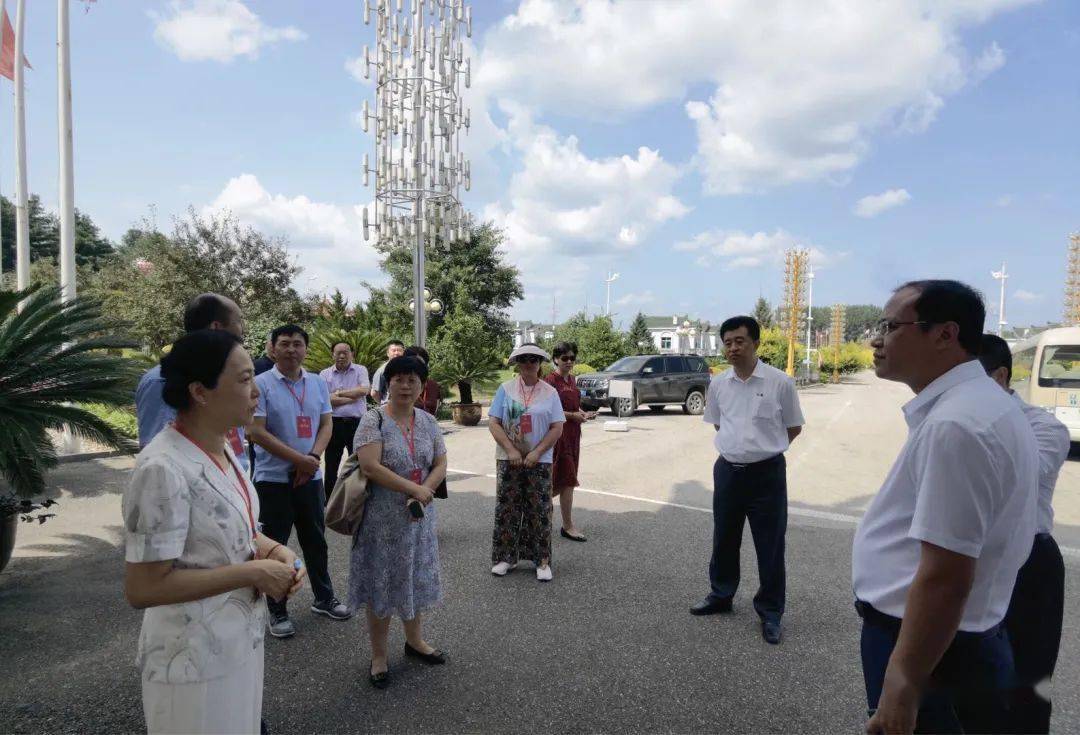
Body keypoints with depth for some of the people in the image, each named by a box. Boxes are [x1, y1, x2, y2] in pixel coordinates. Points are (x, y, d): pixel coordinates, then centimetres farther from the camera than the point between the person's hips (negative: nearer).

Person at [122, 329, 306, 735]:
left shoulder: (222, 447, 0)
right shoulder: (163, 469, -27)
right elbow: (141, 588, -25)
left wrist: (272, 549, -5)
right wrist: (253, 572, -24)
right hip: (195, 658, -8)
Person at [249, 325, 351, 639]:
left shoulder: (318, 383, 6)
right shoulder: (261, 384, -8)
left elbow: (326, 425, 7)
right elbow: (257, 432, -14)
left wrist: (313, 458, -11)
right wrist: (298, 459, -17)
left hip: (311, 477, 4)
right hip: (273, 479, -4)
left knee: (316, 541, 16)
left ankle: (324, 598, 33)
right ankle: (277, 612, 22)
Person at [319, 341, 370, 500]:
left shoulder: (360, 370, 4)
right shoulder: (325, 374, 3)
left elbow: (365, 389, -15)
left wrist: (339, 393, -10)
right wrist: (352, 397, -10)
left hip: (356, 423, 0)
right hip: (334, 423, 1)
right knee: (331, 466, 10)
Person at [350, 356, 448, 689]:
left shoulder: (428, 421, 4)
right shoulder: (373, 421, -12)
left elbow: (441, 464, 4)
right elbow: (370, 466, -22)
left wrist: (425, 492, -15)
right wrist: (414, 489, -21)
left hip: (419, 515, 5)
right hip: (383, 518, -5)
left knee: (415, 577, 17)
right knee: (382, 582, 6)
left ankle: (414, 640, 37)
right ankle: (378, 655, 23)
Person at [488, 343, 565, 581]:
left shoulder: (550, 393, 2)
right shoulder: (506, 389, 1)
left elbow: (557, 428, -1)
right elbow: (494, 424, -2)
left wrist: (536, 453, -11)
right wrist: (511, 451, -12)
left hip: (540, 461, 0)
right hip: (509, 459, 0)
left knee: (539, 510, 3)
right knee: (507, 509, 5)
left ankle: (542, 561, 13)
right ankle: (506, 557, 19)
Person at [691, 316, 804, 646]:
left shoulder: (780, 382, -11)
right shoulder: (718, 383, 1)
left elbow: (794, 428, 2)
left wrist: (764, 448, 8)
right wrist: (740, 447, 10)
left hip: (767, 472, -4)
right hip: (727, 470, 4)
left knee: (770, 545, 6)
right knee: (724, 539, 17)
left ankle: (770, 612, 23)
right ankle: (721, 595, 36)